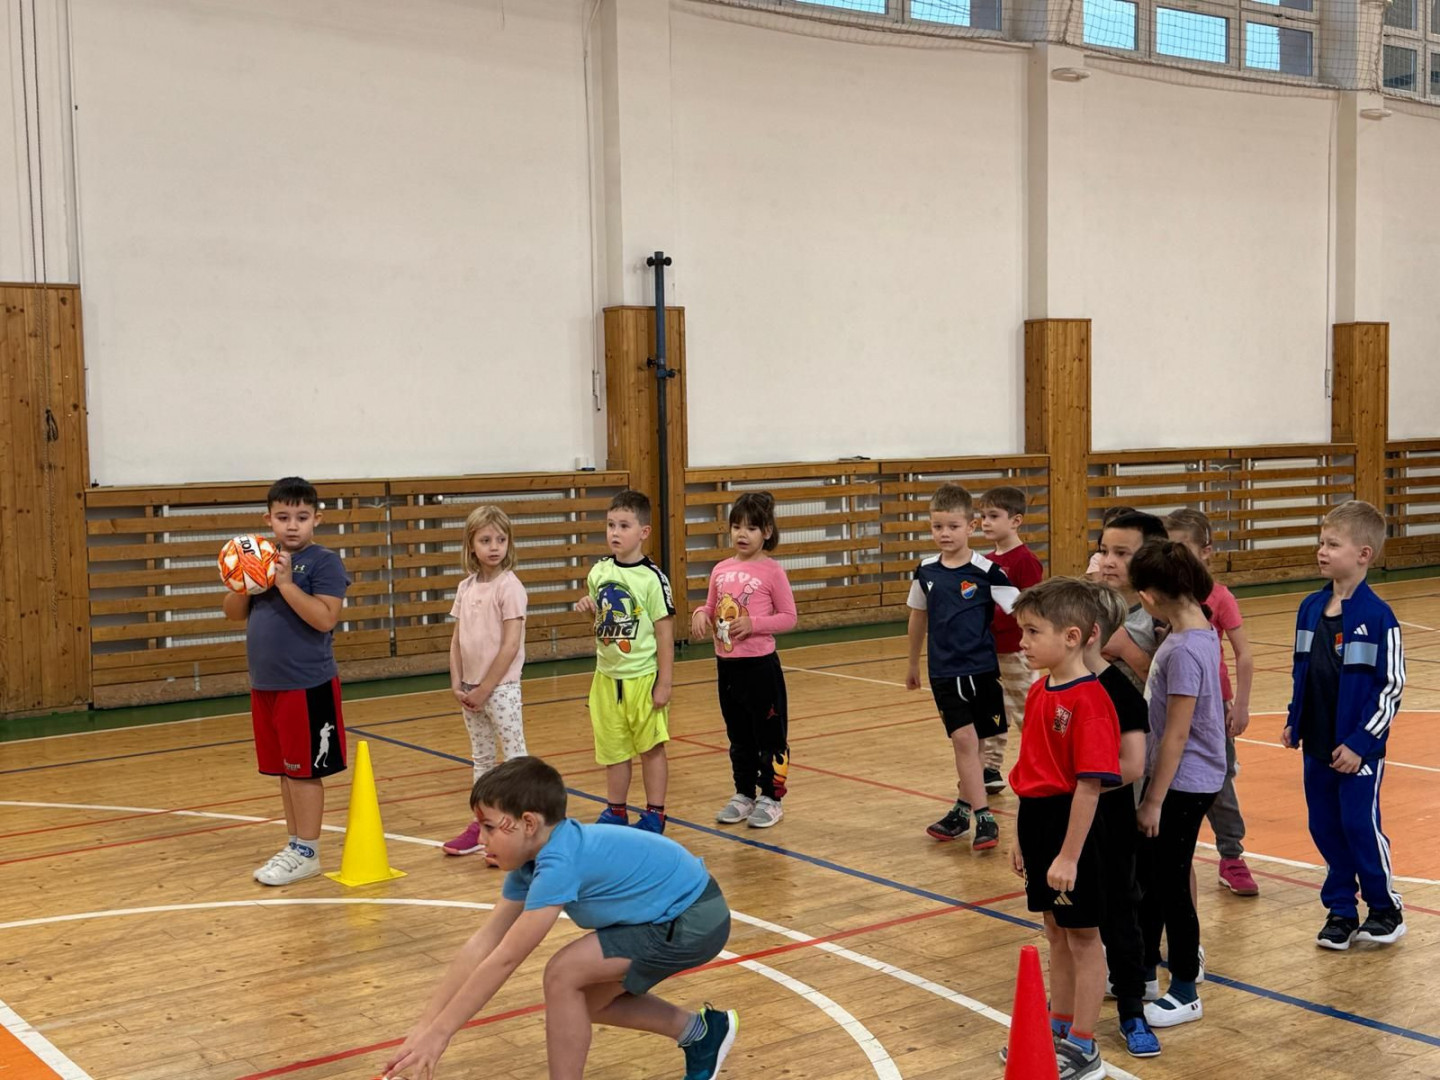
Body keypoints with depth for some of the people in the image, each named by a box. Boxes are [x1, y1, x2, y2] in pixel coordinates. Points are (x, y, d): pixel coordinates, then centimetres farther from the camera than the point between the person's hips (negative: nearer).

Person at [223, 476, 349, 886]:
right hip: (265, 684, 7)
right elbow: (234, 614, 12)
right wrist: (242, 585, -7)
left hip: (307, 686, -7)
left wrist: (285, 583, -23)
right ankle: (294, 844, 25)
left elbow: (325, 618, -20)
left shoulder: (324, 562, -10)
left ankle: (306, 853, 9)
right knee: (284, 770, 15)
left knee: (304, 770, 1)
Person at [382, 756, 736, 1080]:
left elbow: (504, 959, -27)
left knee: (563, 975, -15)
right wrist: (423, 1026, -3)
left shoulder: (559, 864, -27)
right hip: (676, 915, 10)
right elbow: (482, 943, 1)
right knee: (584, 1000, 17)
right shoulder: (532, 859, 1)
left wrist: (439, 1034, -21)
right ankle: (702, 1033, 32)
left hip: (693, 920, -10)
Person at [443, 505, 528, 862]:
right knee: (481, 758, 16)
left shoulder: (509, 586, -13)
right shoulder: (466, 587, 7)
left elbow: (511, 645, -17)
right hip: (471, 689, 7)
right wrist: (457, 683, -2)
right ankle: (481, 826, 26)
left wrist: (485, 689, -14)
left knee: (515, 759, -1)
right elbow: (457, 639, 10)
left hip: (501, 688, -7)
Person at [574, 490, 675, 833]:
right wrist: (586, 606, -6)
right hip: (607, 676, 5)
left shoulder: (652, 578, -14)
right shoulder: (599, 571, 1)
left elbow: (665, 633, -12)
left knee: (650, 747, 6)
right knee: (613, 749, 14)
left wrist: (664, 684, -12)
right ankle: (616, 811, 28)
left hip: (643, 678, -5)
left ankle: (654, 814, 17)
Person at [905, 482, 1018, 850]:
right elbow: (919, 616, 15)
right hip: (943, 672, 2)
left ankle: (963, 809, 21)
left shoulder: (986, 571, -10)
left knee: (971, 743, 6)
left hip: (981, 669, -2)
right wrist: (913, 664, 23)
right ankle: (982, 818, -1)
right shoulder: (926, 571, 1)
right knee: (963, 740, -5)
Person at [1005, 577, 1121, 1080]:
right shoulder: (1039, 691, 6)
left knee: (1082, 935, 6)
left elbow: (1090, 784, -23)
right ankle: (1059, 1027, 35)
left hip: (1071, 825, -8)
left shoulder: (1089, 700, -21)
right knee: (1056, 930, 20)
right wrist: (1022, 835, 15)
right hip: (1036, 819, 8)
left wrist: (1069, 856, -22)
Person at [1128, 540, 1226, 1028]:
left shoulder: (1184, 650, -24)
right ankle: (1144, 971, 33)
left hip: (1183, 785, -9)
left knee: (1170, 885, 3)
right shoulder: (1197, 631, 4)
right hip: (1172, 778, 9)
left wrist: (1154, 800, -16)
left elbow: (1177, 733, -22)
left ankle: (1185, 993, 17)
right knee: (1146, 877, 19)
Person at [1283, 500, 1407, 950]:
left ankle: (1385, 910, 21)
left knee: (1360, 825, 1)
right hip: (1317, 744, 6)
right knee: (1325, 827, 10)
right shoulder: (1310, 608, 3)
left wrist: (1360, 743, -15)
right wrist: (1294, 722, 10)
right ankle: (1341, 911, 24)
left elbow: (1391, 687, -13)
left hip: (1358, 750, -6)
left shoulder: (1377, 617, -15)